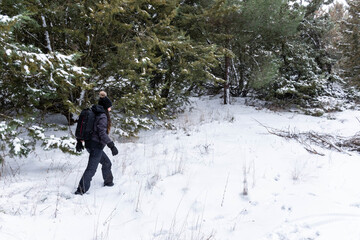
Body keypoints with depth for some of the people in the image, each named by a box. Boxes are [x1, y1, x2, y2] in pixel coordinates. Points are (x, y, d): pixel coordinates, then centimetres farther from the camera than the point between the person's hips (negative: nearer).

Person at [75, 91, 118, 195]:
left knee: (107, 162, 23)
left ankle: (108, 181, 38)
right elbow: (102, 133, -23)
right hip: (96, 145, -9)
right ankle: (81, 190, -2)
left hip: (89, 143, 9)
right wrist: (112, 146, -23)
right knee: (91, 168, -4)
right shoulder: (102, 116, -16)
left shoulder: (93, 113, 10)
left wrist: (79, 141, 21)